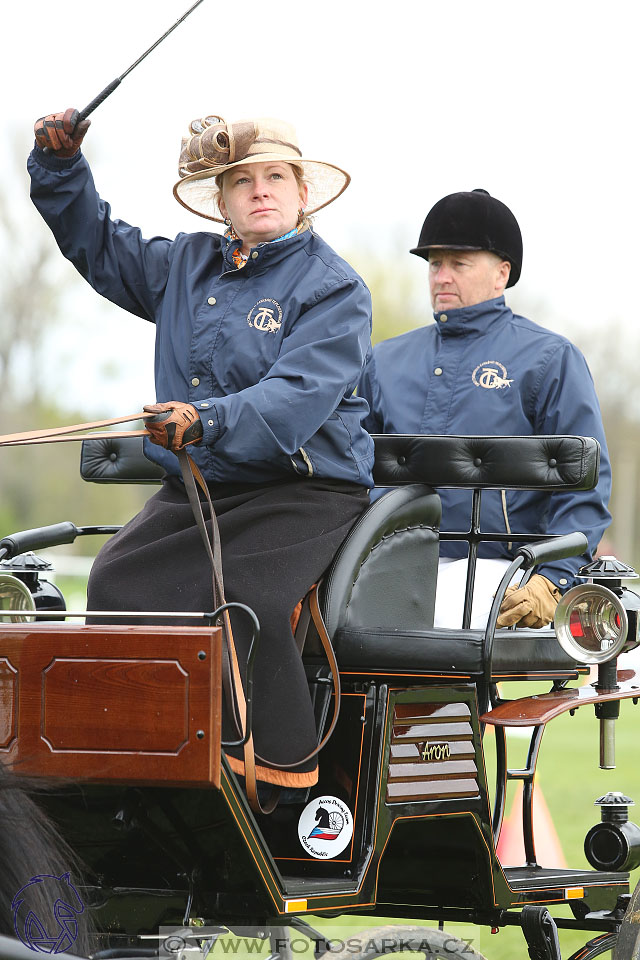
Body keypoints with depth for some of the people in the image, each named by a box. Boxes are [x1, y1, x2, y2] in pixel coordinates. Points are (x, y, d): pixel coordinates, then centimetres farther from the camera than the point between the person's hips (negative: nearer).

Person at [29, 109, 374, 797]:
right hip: (191, 490, 6)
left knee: (240, 599, -32)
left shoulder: (333, 288, -5)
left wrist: (208, 420, -36)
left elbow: (295, 400, -19)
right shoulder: (185, 265, 15)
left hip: (301, 491, -6)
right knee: (118, 583, -20)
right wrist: (61, 165, 15)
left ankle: (288, 775, -22)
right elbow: (96, 244, 30)